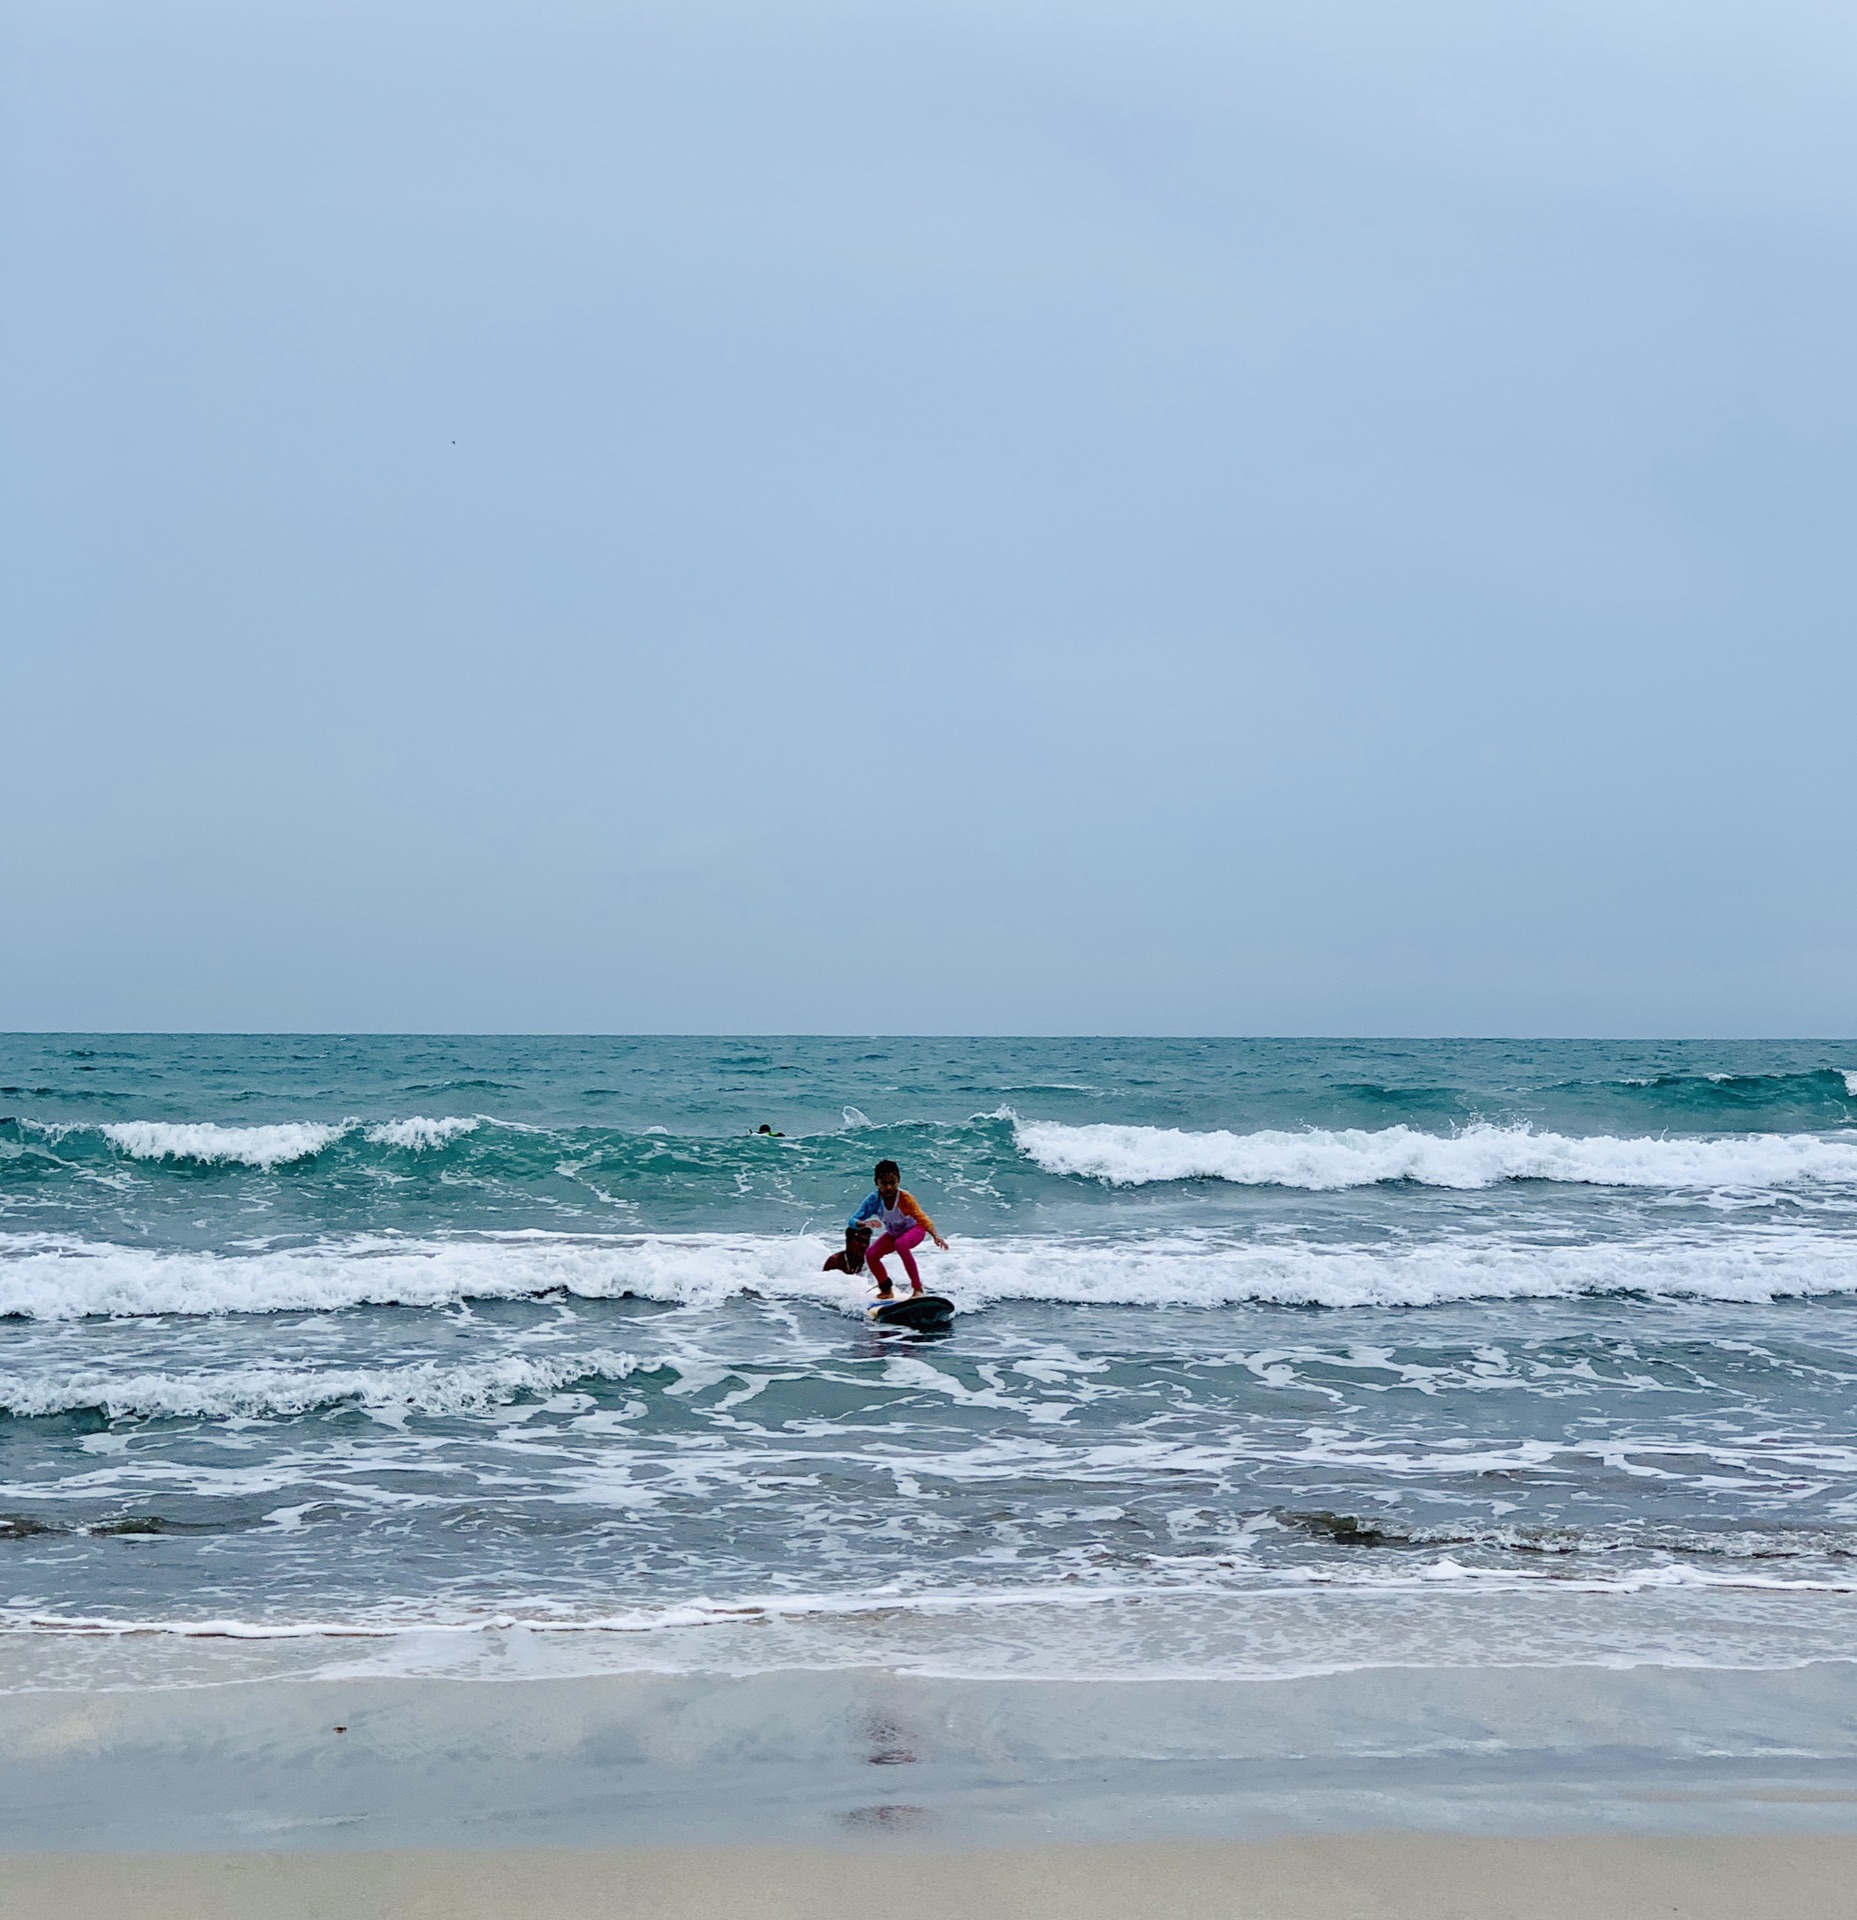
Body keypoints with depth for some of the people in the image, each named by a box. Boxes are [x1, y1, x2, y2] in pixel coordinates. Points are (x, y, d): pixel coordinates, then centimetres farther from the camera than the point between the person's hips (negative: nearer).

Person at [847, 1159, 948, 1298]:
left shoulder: (905, 1198, -31)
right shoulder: (874, 1199, -24)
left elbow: (922, 1219, -36)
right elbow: (852, 1221, -25)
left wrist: (935, 1236, -54)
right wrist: (864, 1223, -49)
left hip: (913, 1229, -5)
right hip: (893, 1234, 5)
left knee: (901, 1244, -36)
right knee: (871, 1255, -13)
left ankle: (917, 1288, -27)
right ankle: (886, 1290, 14)